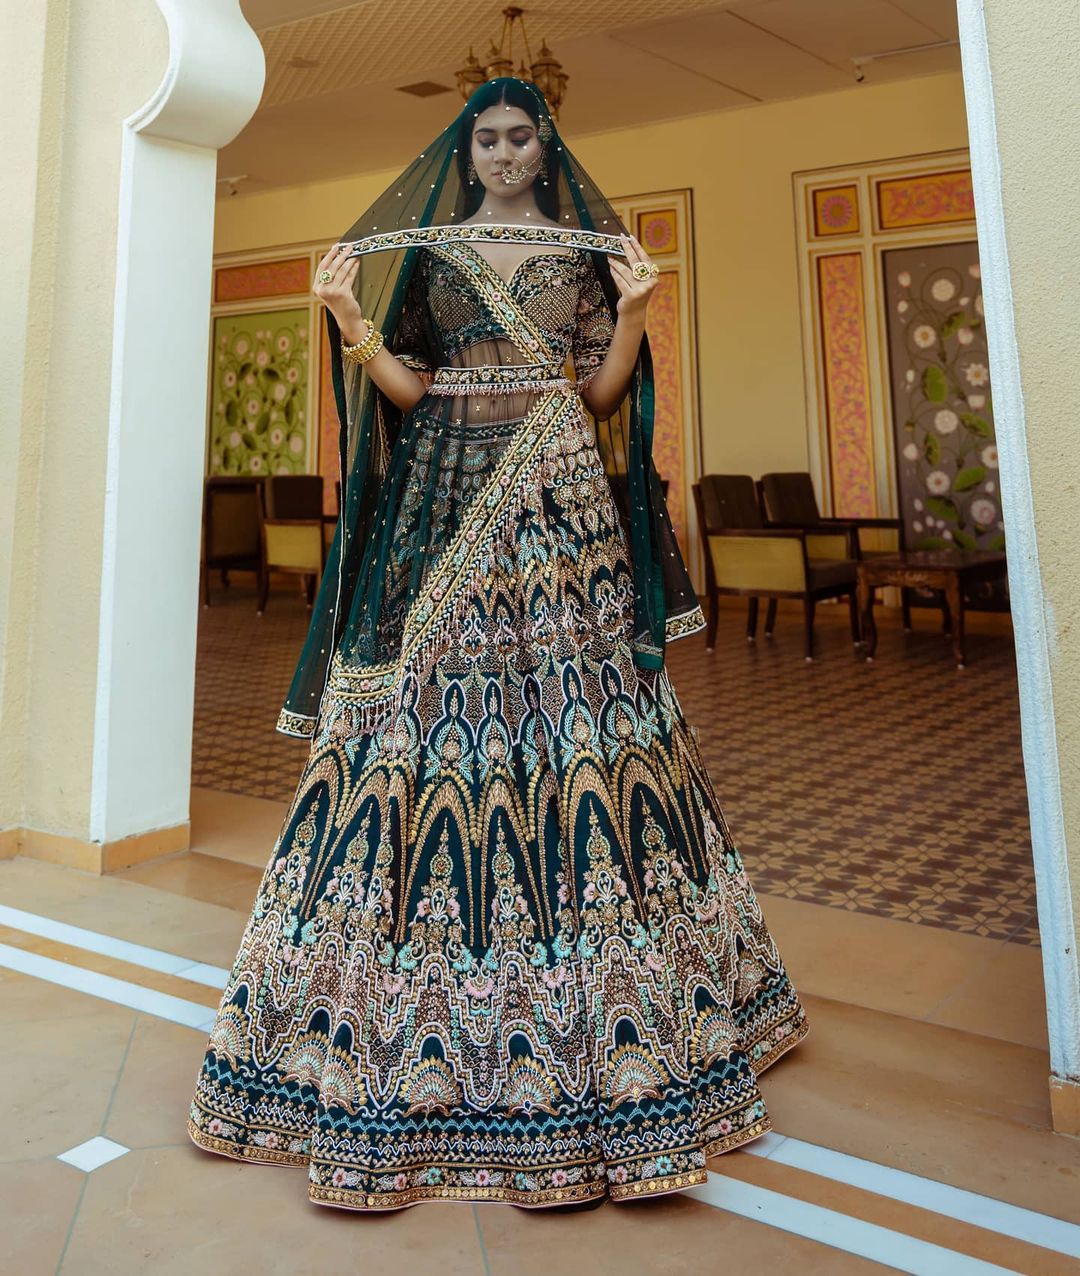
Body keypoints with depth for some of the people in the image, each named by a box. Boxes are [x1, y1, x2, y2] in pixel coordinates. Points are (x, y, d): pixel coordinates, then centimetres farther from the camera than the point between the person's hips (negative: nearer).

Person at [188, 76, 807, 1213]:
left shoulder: (589, 250, 14)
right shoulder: (426, 249, 14)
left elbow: (605, 393, 7)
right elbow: (407, 387, 4)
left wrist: (633, 313, -8)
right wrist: (349, 320, -10)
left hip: (562, 502, 1)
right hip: (449, 498, 0)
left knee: (577, 701, -4)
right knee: (436, 707, -5)